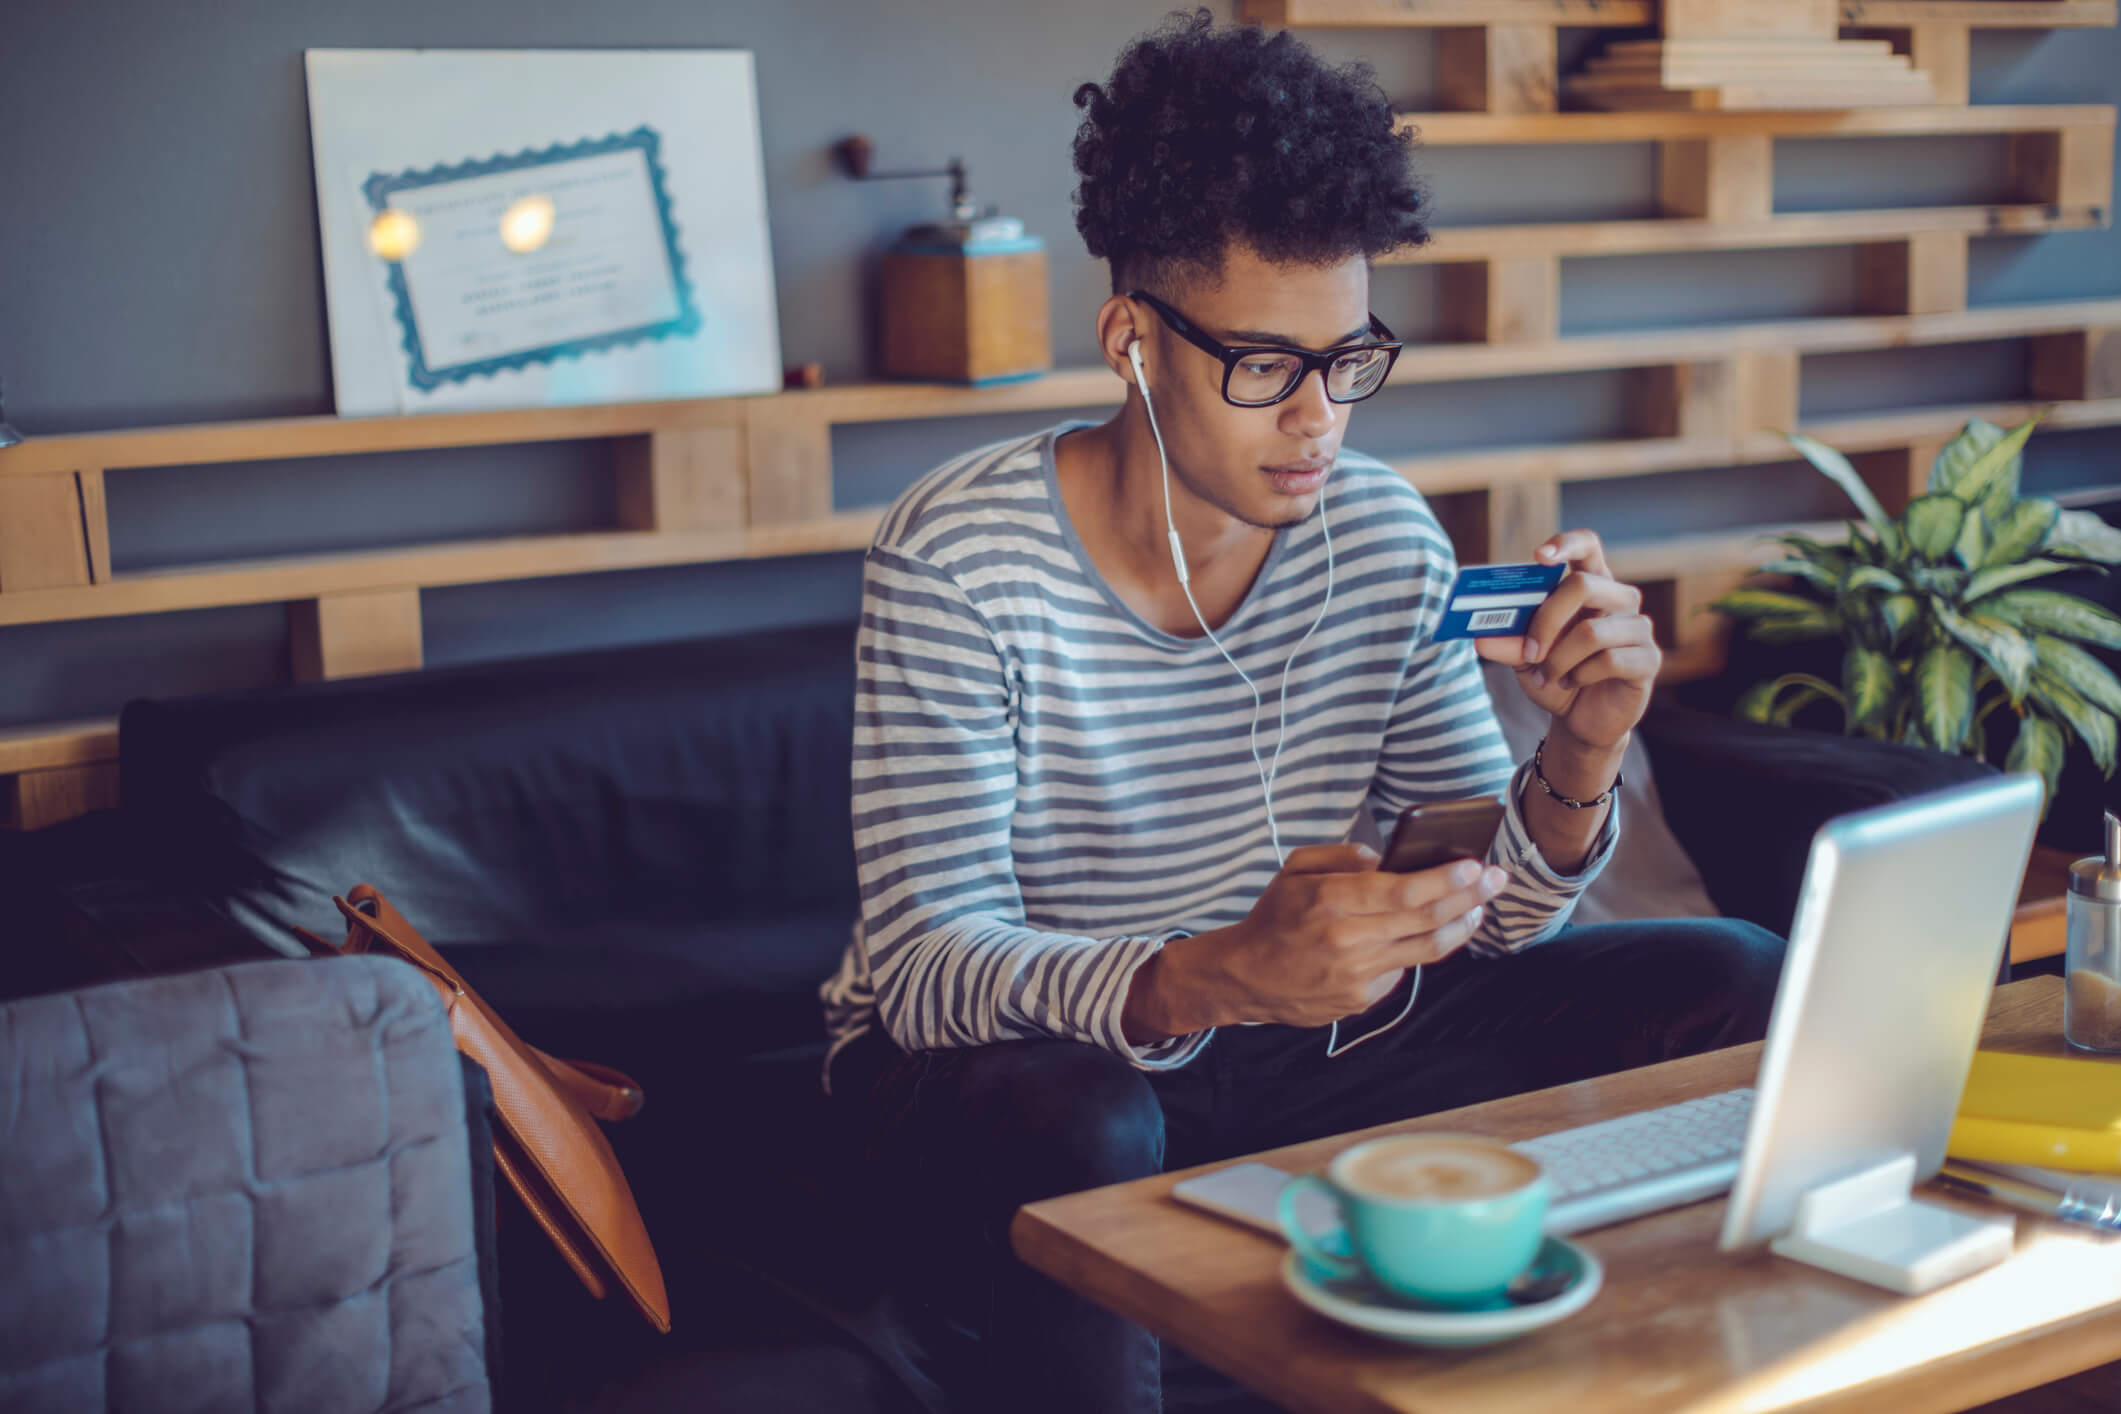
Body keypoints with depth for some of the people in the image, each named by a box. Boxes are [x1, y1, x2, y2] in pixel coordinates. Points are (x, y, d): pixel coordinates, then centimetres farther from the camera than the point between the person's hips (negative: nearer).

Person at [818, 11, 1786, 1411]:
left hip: (1293, 1033, 5)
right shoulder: (959, 559, -20)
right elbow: (927, 968, -26)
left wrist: (1580, 762, -23)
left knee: (1736, 983, -5)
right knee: (1076, 1138, -41)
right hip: (1015, 1049, -5)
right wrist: (1212, 978, -44)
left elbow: (1481, 914, -1)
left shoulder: (1385, 535, -4)